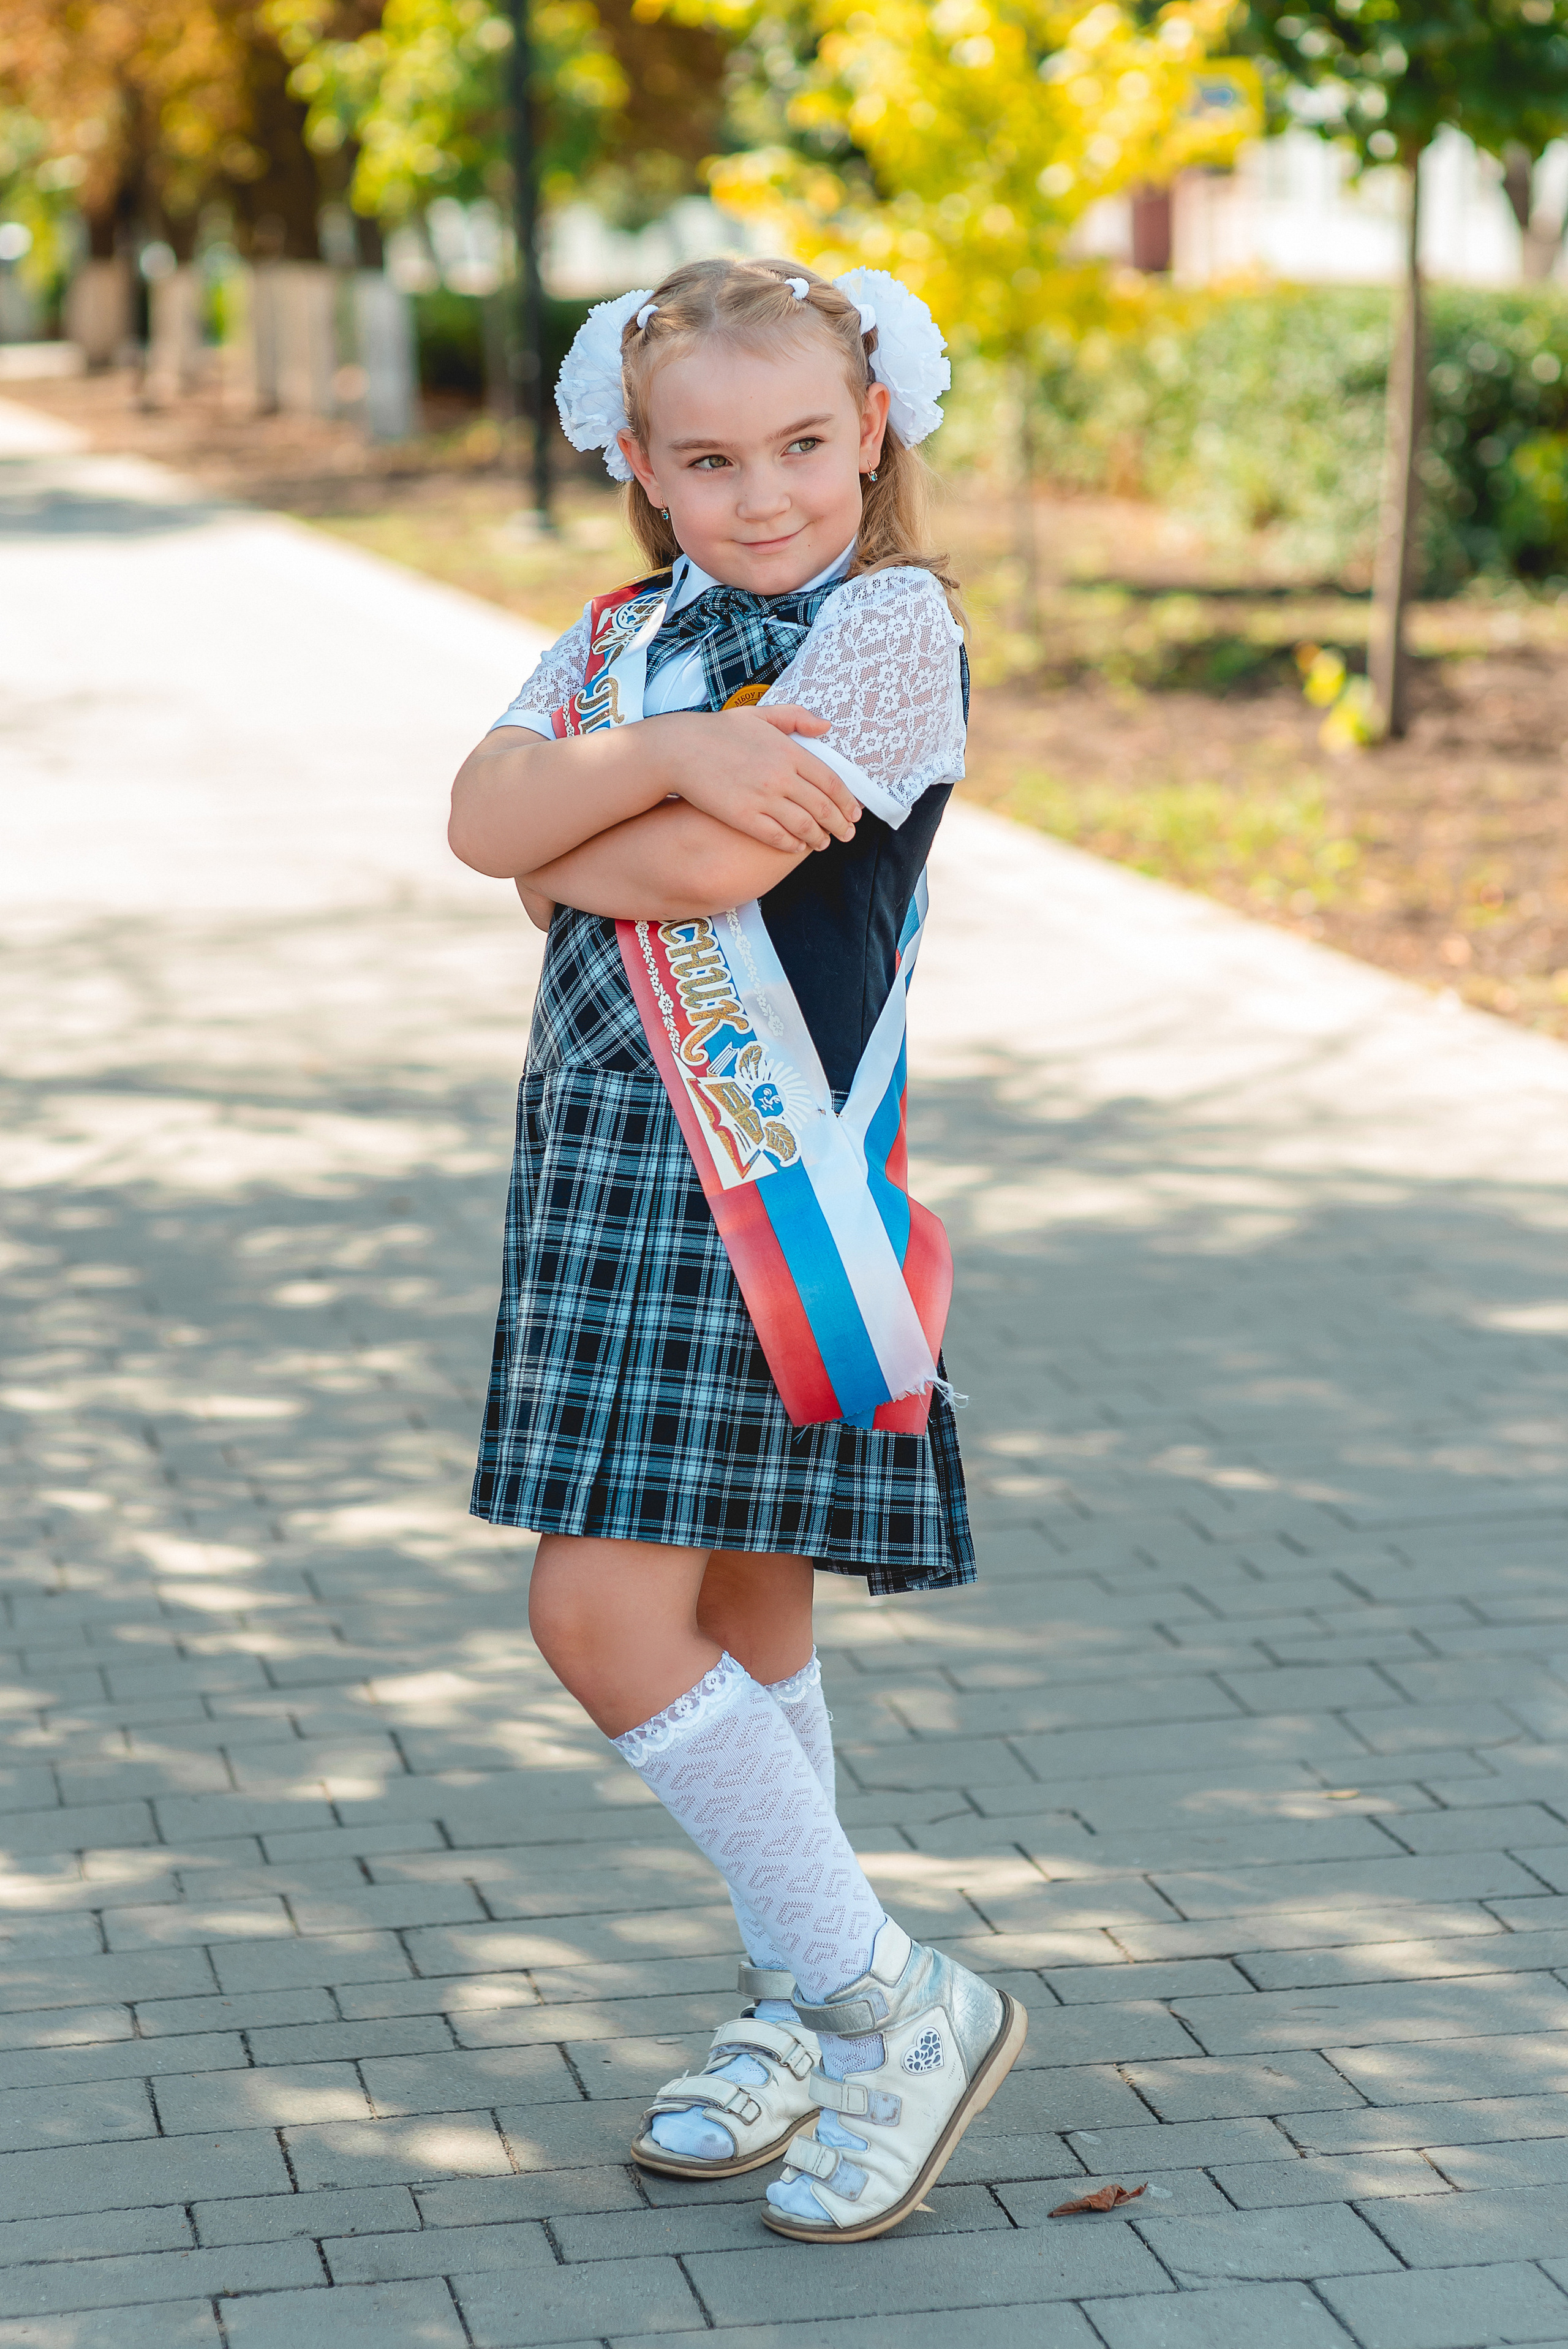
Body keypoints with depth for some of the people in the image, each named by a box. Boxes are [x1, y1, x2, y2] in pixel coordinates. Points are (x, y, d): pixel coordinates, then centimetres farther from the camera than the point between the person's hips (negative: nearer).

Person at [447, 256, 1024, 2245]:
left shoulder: (891, 625, -9)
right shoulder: (630, 631, 13)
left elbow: (700, 867, -20)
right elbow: (483, 815, -4)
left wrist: (567, 848, -1)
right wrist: (666, 754, -20)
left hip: (767, 1180, -7)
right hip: (605, 1157, 7)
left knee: (606, 1615, -12)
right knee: (738, 1615, 15)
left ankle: (893, 2003, 0)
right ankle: (802, 2009, 30)